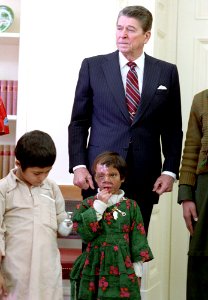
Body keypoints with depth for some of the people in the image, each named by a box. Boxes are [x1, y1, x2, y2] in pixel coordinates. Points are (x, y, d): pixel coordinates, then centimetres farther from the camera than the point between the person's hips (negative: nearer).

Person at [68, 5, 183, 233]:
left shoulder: (167, 72, 7)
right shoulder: (93, 66, 4)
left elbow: (173, 128, 9)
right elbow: (78, 122, 6)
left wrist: (170, 171, 1)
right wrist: (78, 165, -4)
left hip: (144, 178, 1)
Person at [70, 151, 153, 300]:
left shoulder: (131, 206, 3)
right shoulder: (87, 205, 3)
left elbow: (138, 239, 5)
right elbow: (84, 232, -12)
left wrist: (137, 271, 2)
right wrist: (99, 205, -13)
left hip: (122, 270, 0)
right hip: (93, 269, 0)